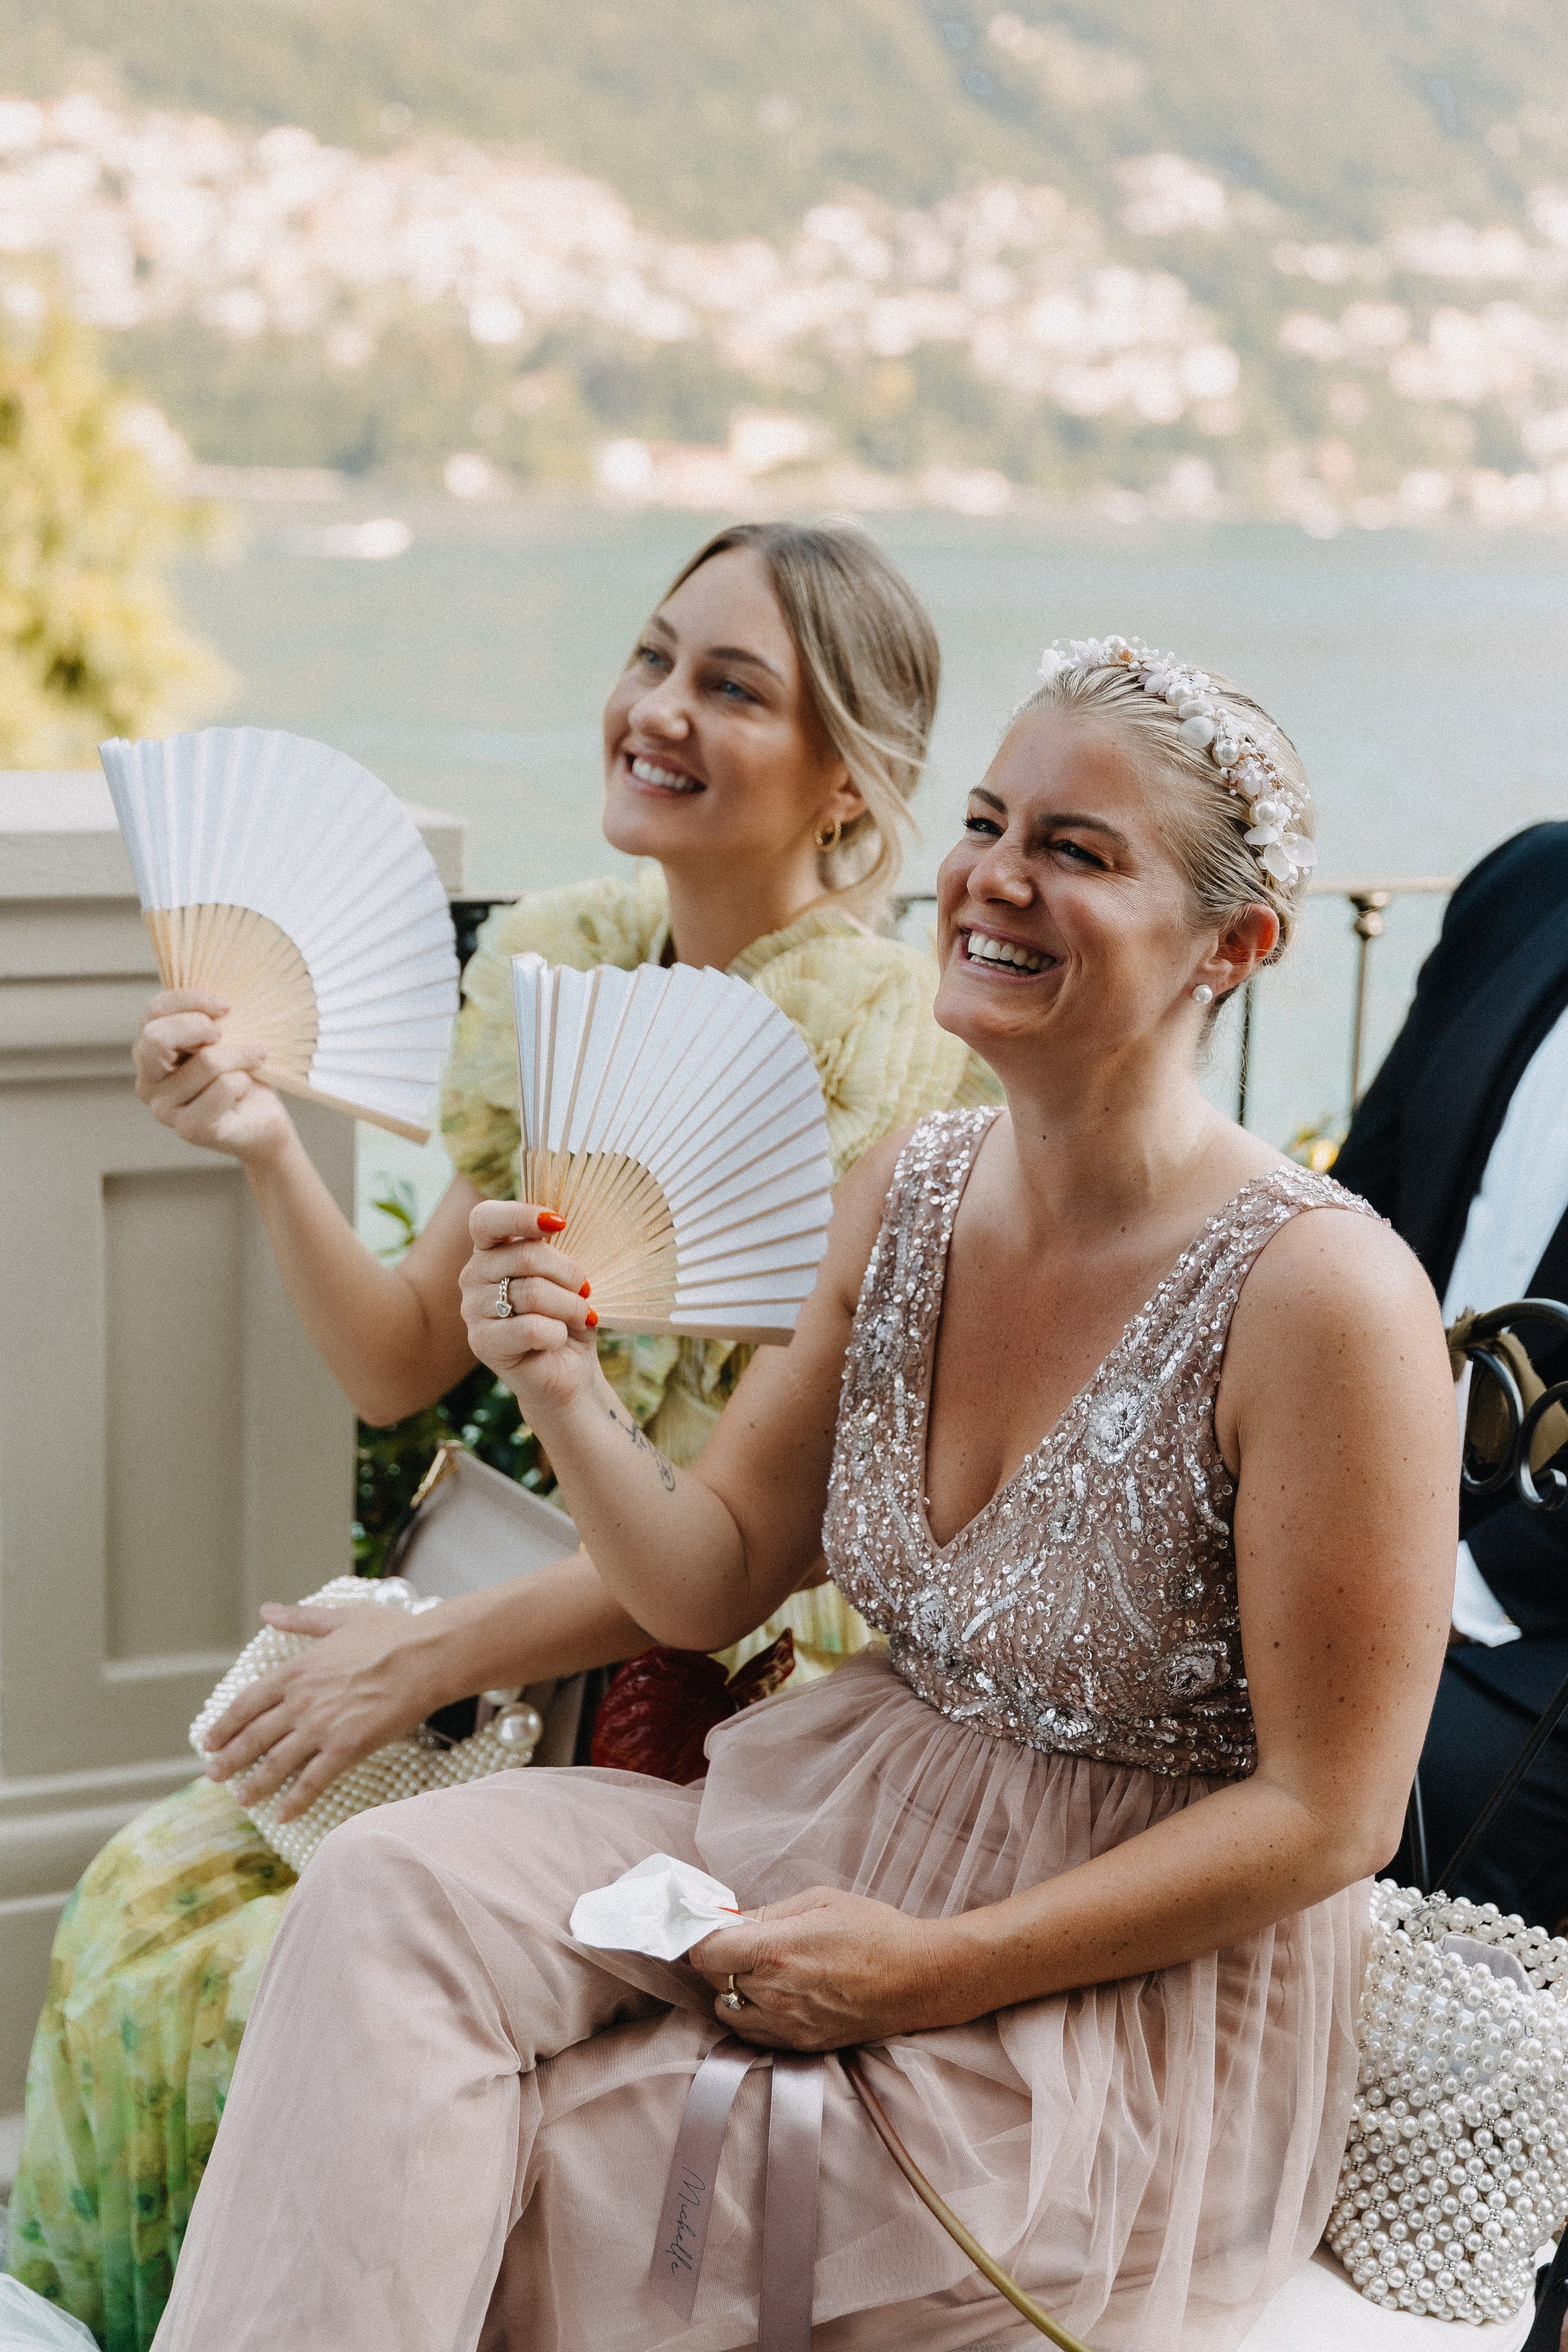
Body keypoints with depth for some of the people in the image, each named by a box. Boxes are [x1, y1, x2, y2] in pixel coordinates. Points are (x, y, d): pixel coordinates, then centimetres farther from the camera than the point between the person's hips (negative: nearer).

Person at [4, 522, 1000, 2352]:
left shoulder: (887, 1048, -17)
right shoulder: (551, 968, 4)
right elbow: (402, 1364, 7)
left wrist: (437, 1659, -17)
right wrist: (268, 1152, -9)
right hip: (531, 1628, 6)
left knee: (283, 1980, -18)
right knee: (149, 1892, -10)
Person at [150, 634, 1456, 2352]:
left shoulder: (1323, 1294, -21)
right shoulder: (904, 1196, 0)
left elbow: (1326, 1816, -16)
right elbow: (711, 1585, 6)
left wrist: (934, 1968, -18)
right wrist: (565, 1394, -14)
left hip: (1137, 1986, -6)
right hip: (838, 1819, 6)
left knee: (472, 2170, -18)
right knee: (395, 1893, -16)